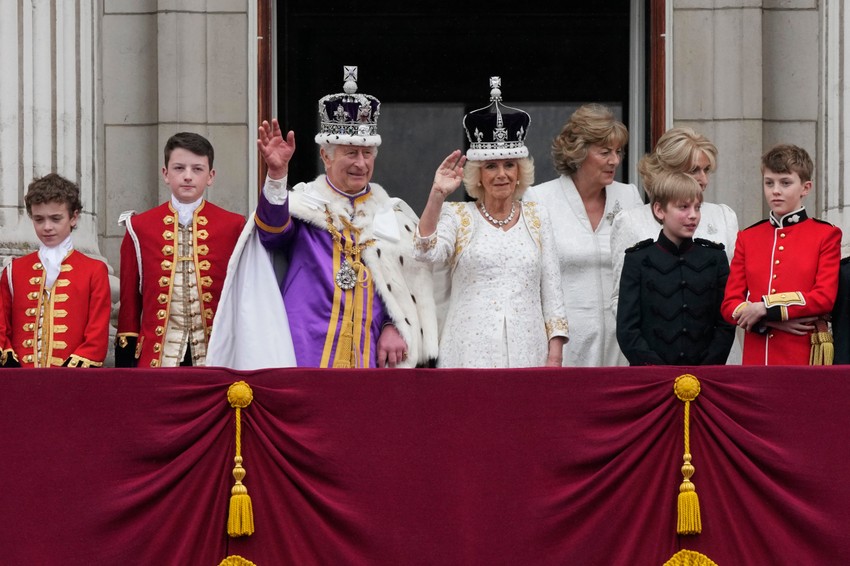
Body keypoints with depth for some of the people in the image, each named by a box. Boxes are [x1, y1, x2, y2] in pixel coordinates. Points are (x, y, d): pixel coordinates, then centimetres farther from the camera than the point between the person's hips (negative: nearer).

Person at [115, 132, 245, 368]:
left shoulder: (234, 227, 6)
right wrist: (125, 365, 4)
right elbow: (129, 301, 9)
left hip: (217, 357, 0)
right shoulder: (140, 228, 7)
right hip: (158, 356, 0)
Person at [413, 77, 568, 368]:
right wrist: (437, 194, -20)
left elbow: (551, 289, 11)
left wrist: (555, 355, 4)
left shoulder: (536, 218, 13)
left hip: (526, 353, 2)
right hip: (471, 353, -2)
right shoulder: (458, 216, 6)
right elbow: (427, 252, -13)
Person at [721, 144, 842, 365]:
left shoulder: (826, 235, 4)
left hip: (804, 357, -3)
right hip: (756, 356, 3)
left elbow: (824, 298, -7)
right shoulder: (747, 238, 13)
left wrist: (765, 308, -11)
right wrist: (773, 321, -10)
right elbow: (730, 304, 7)